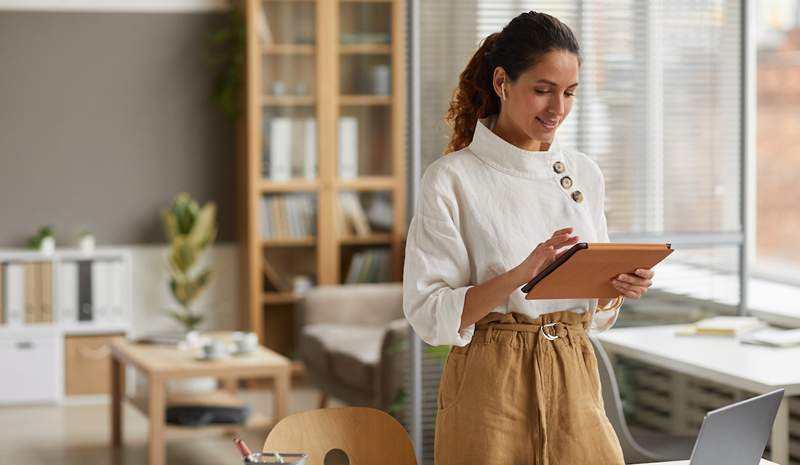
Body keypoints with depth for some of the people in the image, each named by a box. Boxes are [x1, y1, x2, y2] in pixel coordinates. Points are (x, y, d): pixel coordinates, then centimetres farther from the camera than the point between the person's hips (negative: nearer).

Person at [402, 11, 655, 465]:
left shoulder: (585, 174, 8)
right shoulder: (451, 179, -8)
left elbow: (594, 311, 14)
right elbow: (429, 315, -13)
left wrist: (619, 286, -8)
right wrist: (520, 274, -25)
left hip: (575, 382, 5)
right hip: (492, 388, -4)